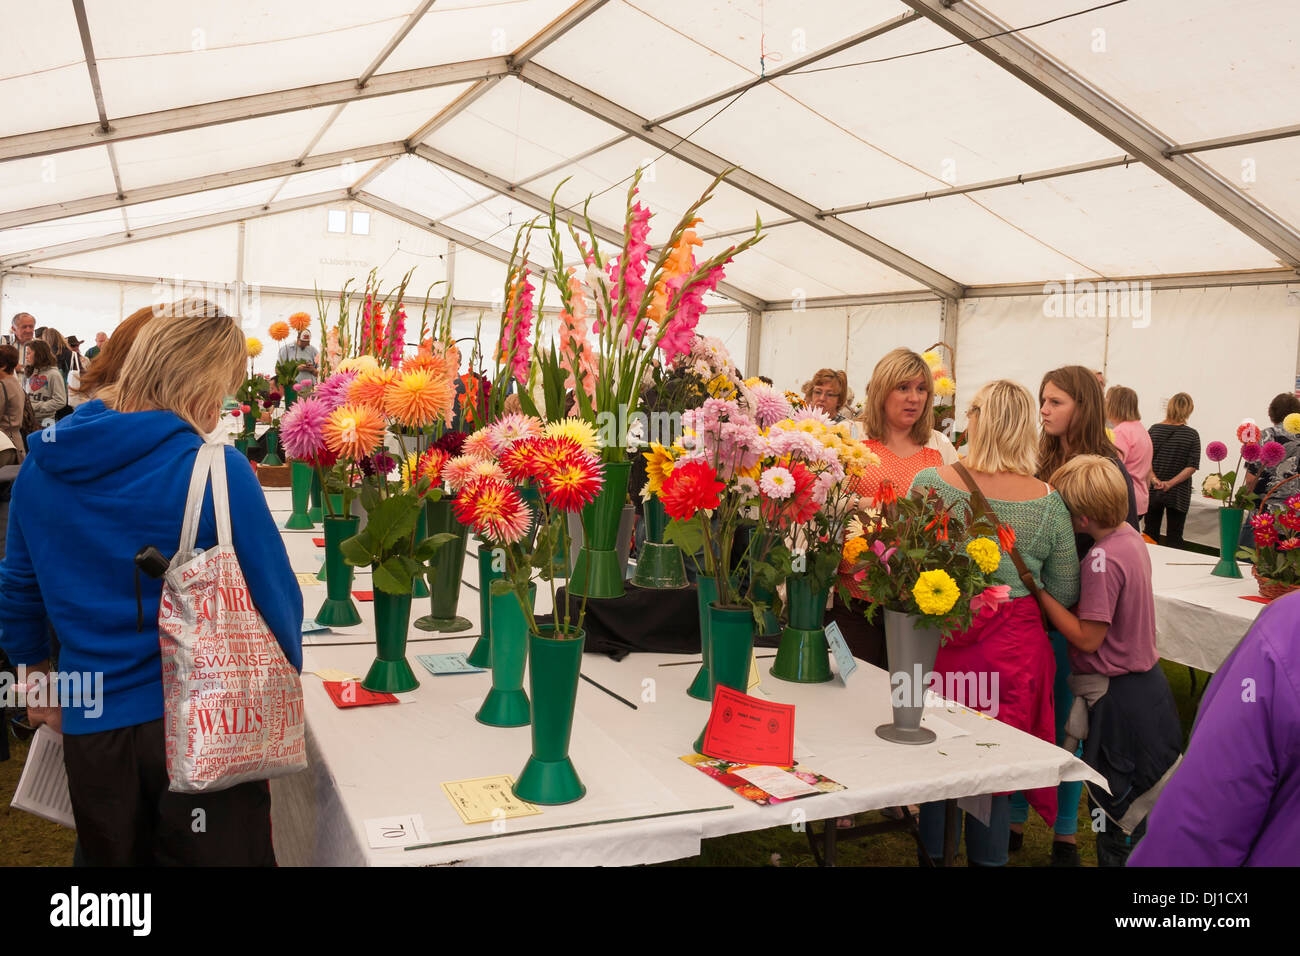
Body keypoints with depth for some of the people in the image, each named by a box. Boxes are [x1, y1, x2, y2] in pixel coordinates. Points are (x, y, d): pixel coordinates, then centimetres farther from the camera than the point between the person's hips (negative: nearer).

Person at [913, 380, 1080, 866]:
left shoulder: (930, 483, -10)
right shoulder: (1048, 502, -6)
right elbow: (1064, 594, 3)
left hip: (941, 642, -1)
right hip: (1014, 652, 1)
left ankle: (934, 853, 29)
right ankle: (986, 857, 28)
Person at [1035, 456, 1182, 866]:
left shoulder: (1102, 559, -25)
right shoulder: (1130, 536, 2)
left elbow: (1087, 637, -22)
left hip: (1118, 699, -9)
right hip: (1147, 682, 9)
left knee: (1112, 816, 4)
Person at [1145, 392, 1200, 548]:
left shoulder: (1154, 430, -2)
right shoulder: (1192, 434, -6)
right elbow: (1192, 467, -10)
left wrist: (1154, 479, -10)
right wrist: (1170, 483, -10)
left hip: (1153, 491, 2)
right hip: (1178, 494, -1)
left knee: (1150, 534, 11)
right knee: (1174, 539, 4)